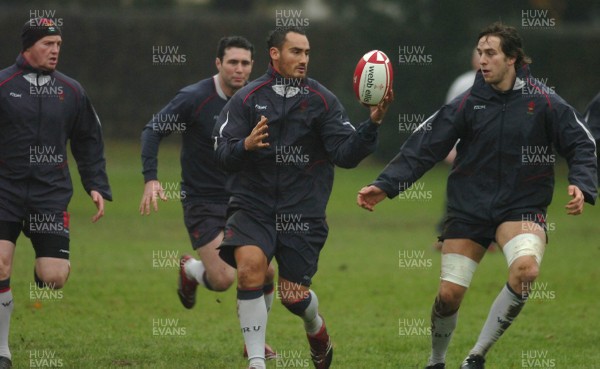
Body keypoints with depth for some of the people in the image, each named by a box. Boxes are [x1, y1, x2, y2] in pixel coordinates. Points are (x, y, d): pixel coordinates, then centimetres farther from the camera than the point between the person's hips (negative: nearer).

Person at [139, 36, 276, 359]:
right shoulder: (194, 98, -15)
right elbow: (153, 131, -11)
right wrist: (151, 180, -22)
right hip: (202, 202, -5)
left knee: (265, 274, -1)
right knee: (223, 279, -17)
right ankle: (189, 269, 19)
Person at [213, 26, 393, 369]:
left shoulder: (323, 100, 2)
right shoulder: (247, 98, 1)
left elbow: (345, 154, -4)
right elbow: (224, 153, -5)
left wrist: (372, 125, -20)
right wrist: (246, 145, -26)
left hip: (303, 211, 0)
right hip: (253, 205, 0)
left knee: (294, 295, 1)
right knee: (250, 267, -25)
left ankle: (316, 328, 39)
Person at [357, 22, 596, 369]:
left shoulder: (543, 101, -6)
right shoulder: (468, 103, -2)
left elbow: (582, 144, 0)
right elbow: (424, 147, -3)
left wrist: (581, 185, -17)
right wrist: (385, 185, -11)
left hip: (523, 206, -2)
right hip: (469, 207, 2)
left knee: (526, 269, -30)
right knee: (449, 293, -5)